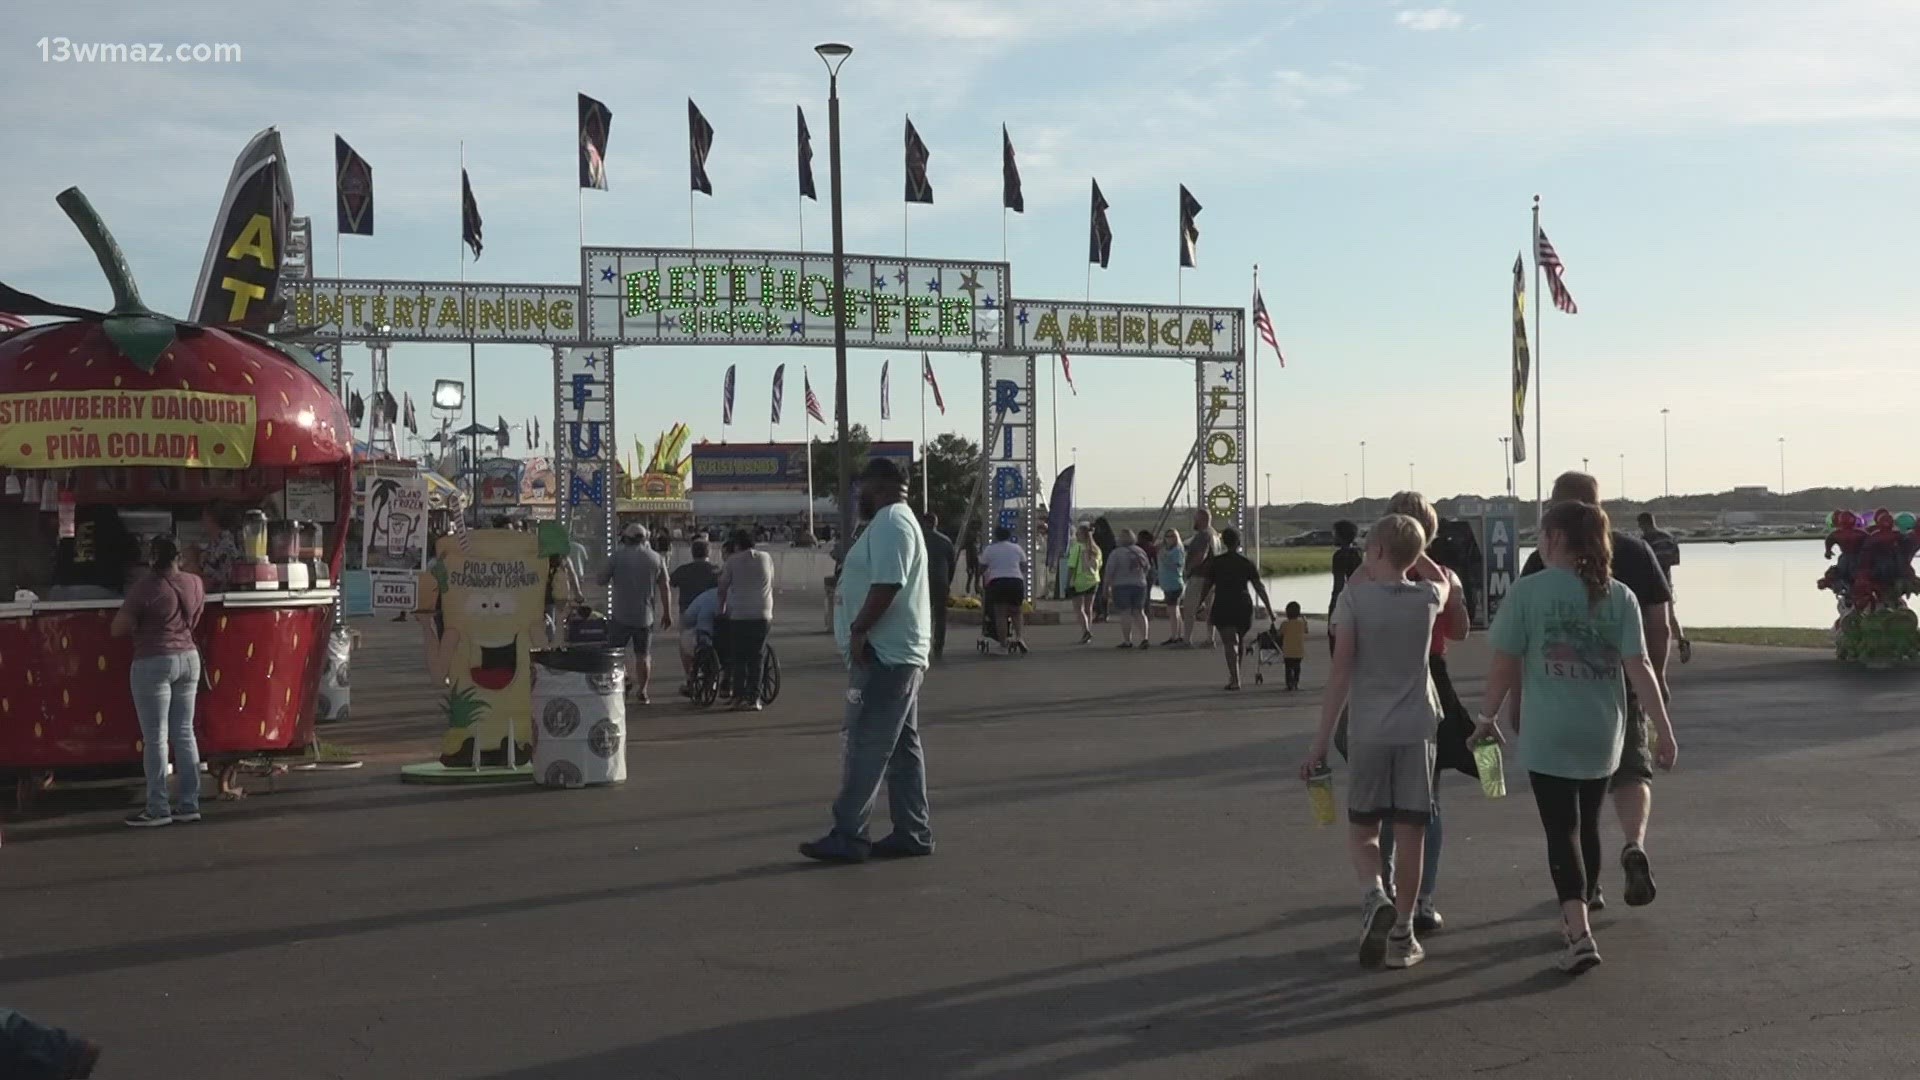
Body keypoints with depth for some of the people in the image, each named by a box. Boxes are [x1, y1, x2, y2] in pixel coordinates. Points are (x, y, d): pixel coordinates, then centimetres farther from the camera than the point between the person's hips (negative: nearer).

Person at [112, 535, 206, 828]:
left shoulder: (146, 587, -14)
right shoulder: (195, 584, 5)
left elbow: (118, 629, -10)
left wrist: (141, 625, 7)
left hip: (154, 663, -6)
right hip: (188, 658, 6)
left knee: (155, 738, -1)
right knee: (184, 733, 10)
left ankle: (158, 809, 1)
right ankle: (189, 804, 12)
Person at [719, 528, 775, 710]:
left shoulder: (733, 560, 1)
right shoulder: (767, 558, 9)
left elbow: (723, 587, 9)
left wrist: (721, 609, 24)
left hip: (738, 615, -2)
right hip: (763, 614, 2)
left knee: (738, 658, 6)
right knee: (756, 659, 5)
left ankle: (739, 697, 4)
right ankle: (754, 698, 1)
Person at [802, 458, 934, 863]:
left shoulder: (890, 523, -13)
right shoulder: (894, 521, 21)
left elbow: (887, 585, -25)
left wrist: (858, 630, -20)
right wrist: (862, 632, 18)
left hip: (883, 654, -11)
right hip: (898, 652, 11)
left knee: (863, 746, -9)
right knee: (901, 746, 11)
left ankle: (847, 836, -7)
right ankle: (913, 832, 14)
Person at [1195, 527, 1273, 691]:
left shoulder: (1215, 562, -1)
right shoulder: (1247, 563, 3)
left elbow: (1207, 585, 1)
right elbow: (1259, 587, 2)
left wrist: (1201, 602, 17)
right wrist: (1269, 608, 6)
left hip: (1222, 606, -2)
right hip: (1243, 606, 2)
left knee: (1229, 642, -5)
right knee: (1240, 639, 21)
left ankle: (1235, 679, -16)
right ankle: (1234, 675, 30)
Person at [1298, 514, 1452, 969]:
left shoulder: (1354, 597, -9)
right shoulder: (1428, 597, 0)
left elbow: (1341, 672, -12)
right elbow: (1442, 580, 29)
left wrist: (1322, 739, -8)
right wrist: (1412, 550, 21)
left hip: (1367, 730, -2)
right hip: (1417, 727, 2)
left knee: (1362, 829, 12)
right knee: (1410, 832, 7)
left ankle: (1376, 897, -14)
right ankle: (1401, 933, 12)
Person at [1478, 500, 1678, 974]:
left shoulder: (1528, 592, -9)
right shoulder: (1619, 597, 0)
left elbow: (1504, 663, -7)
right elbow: (1639, 667, -5)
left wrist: (1488, 717, 6)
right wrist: (1665, 730, -2)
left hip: (1548, 735, -4)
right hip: (1602, 734, 4)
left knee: (1562, 832, -1)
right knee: (1588, 827, 19)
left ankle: (1580, 933, -13)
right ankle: (1577, 916, 35)